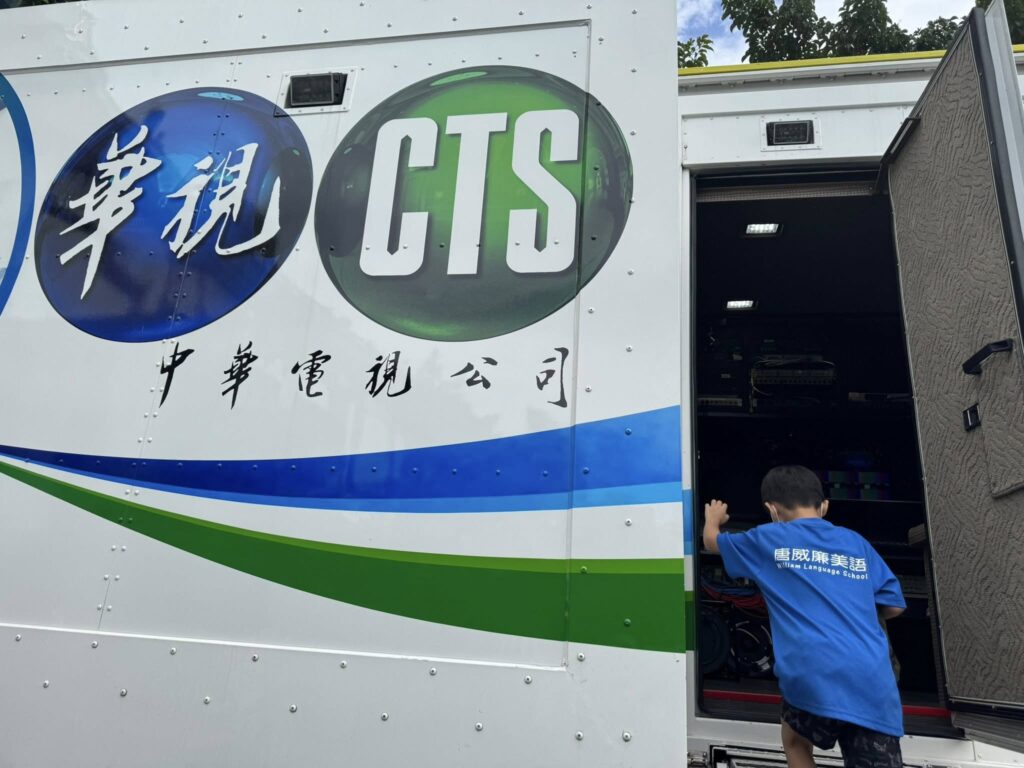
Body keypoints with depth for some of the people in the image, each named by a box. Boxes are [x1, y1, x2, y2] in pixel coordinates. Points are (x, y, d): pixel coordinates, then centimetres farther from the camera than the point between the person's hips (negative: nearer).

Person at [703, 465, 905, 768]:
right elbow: (894, 606, 25)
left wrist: (713, 517, 50)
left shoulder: (769, 539, 10)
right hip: (875, 684, 3)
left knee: (795, 742, 27)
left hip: (813, 676, -2)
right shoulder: (858, 543, 19)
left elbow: (712, 540, 27)